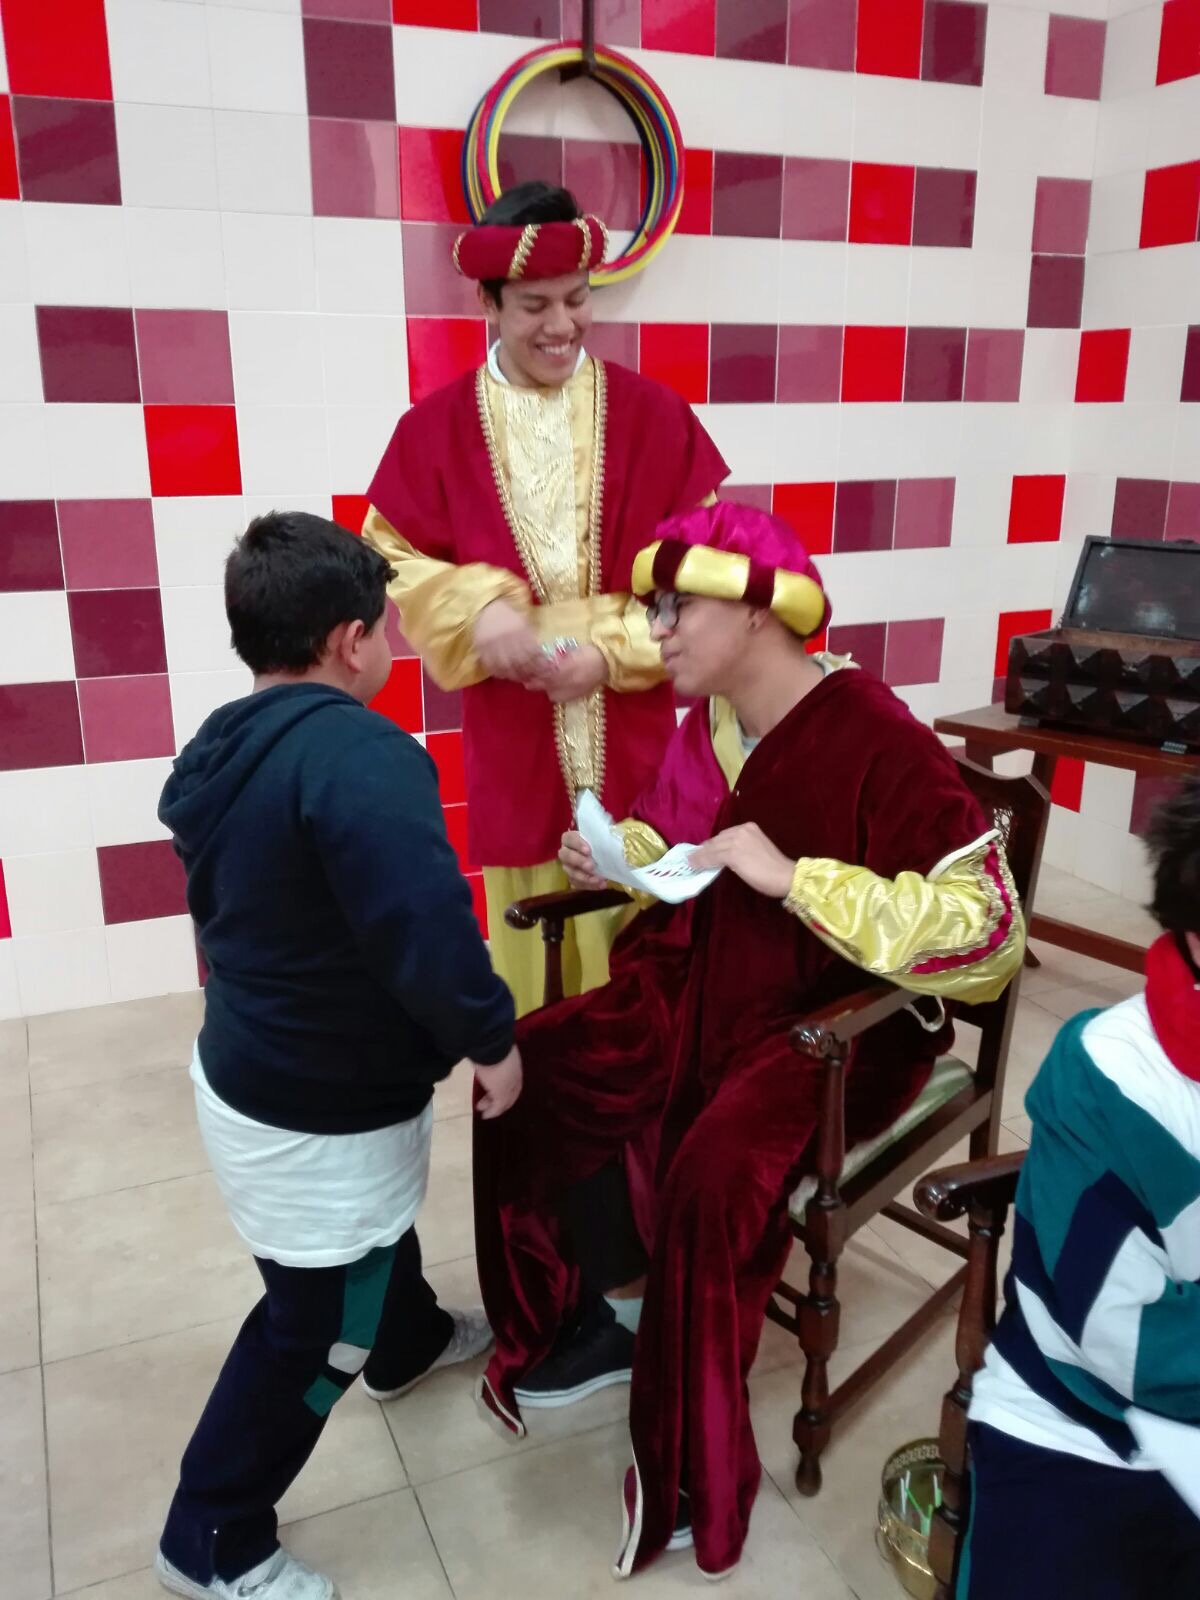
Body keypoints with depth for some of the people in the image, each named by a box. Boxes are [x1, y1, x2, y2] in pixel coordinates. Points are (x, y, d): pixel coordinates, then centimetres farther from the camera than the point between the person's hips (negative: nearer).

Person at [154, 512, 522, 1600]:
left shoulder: (221, 749, 0)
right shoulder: (361, 755, -30)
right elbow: (427, 931, -37)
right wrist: (491, 1040, -19)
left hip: (248, 1069, 9)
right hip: (318, 1114, -9)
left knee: (378, 1232, 33)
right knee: (312, 1329, 12)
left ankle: (411, 1343, 60)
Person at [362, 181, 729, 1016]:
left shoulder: (652, 412, 1)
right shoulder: (437, 427, 1)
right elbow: (394, 557, 4)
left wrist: (613, 649, -11)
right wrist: (480, 609, -15)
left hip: (630, 727, 0)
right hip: (511, 733, 0)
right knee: (528, 932, 8)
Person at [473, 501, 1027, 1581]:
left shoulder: (877, 740, -22)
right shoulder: (706, 724, 1)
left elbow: (989, 929, -27)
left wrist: (795, 876, -31)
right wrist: (621, 855, -4)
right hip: (701, 992, 7)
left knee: (711, 1174, -30)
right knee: (530, 1067, -8)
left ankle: (691, 1469, -3)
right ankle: (609, 1311, 14)